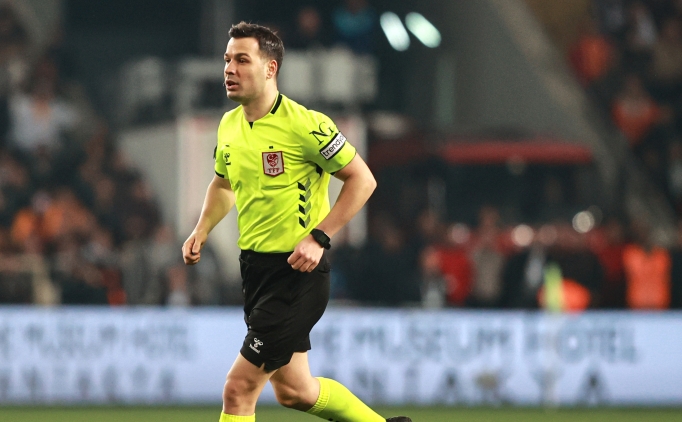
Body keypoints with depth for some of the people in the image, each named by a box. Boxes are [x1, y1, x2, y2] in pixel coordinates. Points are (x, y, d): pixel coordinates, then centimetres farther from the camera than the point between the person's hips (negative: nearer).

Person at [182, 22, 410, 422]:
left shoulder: (305, 124, -16)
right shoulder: (229, 126, 7)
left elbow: (362, 179, -12)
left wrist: (319, 237, -19)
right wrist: (202, 230, 11)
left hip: (297, 273, -8)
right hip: (254, 267, 8)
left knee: (239, 389, -10)